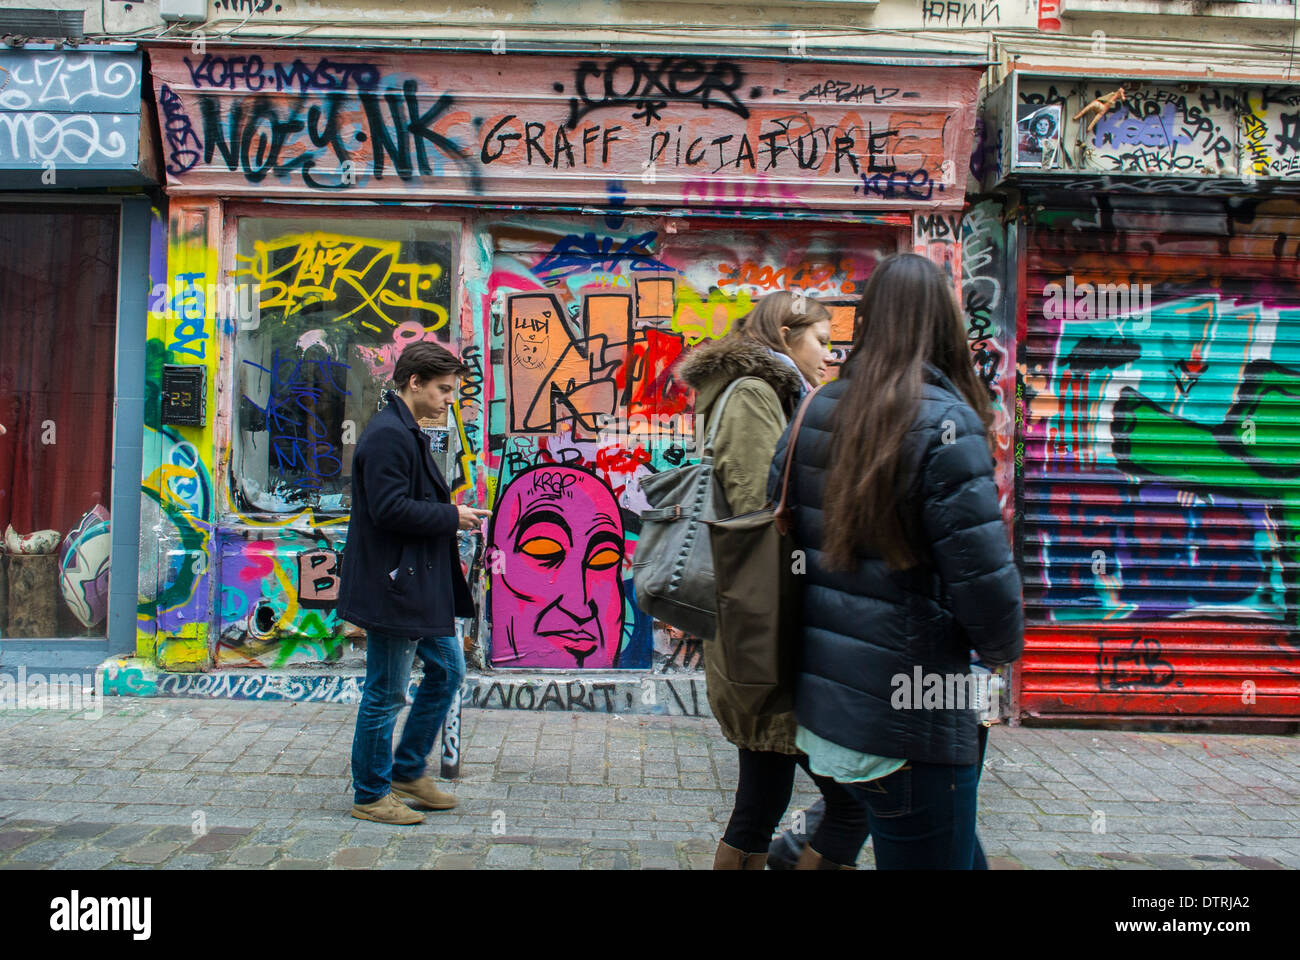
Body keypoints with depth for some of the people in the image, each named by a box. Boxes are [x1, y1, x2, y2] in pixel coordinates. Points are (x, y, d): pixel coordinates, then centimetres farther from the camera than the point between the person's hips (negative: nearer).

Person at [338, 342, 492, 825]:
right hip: (393, 587, -11)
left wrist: (451, 512, 8)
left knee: (448, 670, 17)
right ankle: (370, 795, 18)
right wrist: (452, 517, -15)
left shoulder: (408, 434, 17)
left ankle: (408, 771, 30)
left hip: (421, 585, 11)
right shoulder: (387, 435, -17)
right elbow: (390, 509, -24)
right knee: (386, 694, 2)